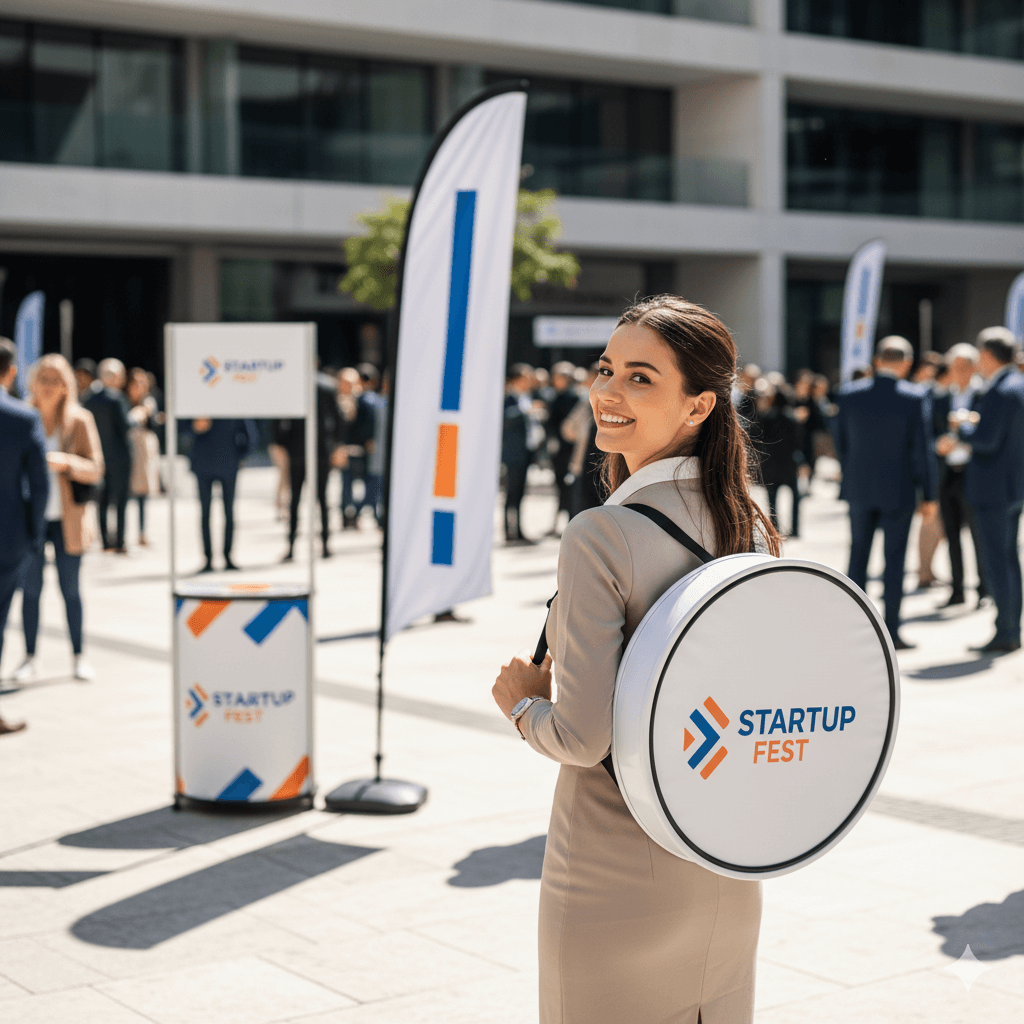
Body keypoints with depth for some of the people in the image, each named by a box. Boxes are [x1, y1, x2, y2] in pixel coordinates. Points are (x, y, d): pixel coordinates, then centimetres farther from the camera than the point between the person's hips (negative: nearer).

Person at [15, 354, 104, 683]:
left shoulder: (79, 420, -2)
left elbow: (95, 469, -3)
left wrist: (65, 462, -20)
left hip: (67, 519, -1)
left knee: (70, 589, 5)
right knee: (30, 588, 2)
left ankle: (79, 656, 16)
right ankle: (30, 658, 11)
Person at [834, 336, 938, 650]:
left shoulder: (849, 394, -3)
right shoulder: (915, 398, -12)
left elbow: (840, 443, 4)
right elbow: (922, 450, -10)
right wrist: (928, 495, -3)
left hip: (858, 490, 3)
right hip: (898, 491, -3)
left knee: (858, 556, 14)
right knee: (894, 560, 4)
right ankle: (890, 633, 6)